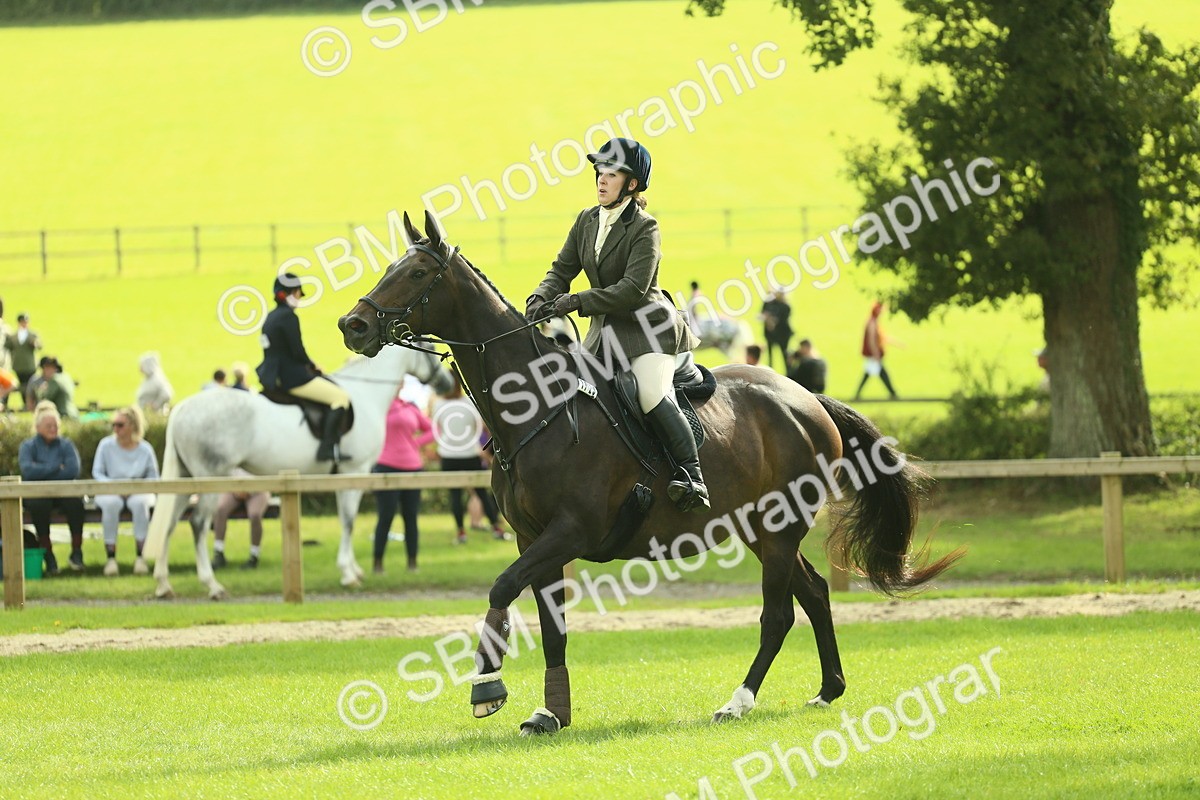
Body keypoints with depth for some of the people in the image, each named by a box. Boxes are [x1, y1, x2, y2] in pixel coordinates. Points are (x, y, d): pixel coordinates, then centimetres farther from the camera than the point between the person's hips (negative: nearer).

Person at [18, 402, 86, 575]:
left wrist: (43, 472, -8)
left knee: (75, 501, -33)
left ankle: (76, 552, -22)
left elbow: (73, 471, -7)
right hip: (37, 493, -1)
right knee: (39, 504, -37)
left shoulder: (66, 445, 10)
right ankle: (47, 554, -26)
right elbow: (27, 470, -13)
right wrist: (56, 468, -9)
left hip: (63, 491, 1)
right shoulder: (28, 446, 8)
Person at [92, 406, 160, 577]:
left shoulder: (145, 449, 1)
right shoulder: (106, 445, 1)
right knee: (111, 503, -38)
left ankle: (141, 558, -34)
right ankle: (111, 558, -37)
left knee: (140, 502, -37)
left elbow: (153, 479, 6)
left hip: (138, 491, 0)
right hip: (109, 491, 0)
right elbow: (96, 473, 1)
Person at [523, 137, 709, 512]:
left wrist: (577, 302, -28)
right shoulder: (587, 221, 7)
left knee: (653, 396, -25)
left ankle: (692, 477, -23)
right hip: (605, 330, 8)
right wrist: (542, 298, -15)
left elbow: (634, 288, -22)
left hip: (648, 327, -8)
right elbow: (562, 269, 7)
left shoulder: (644, 228, -13)